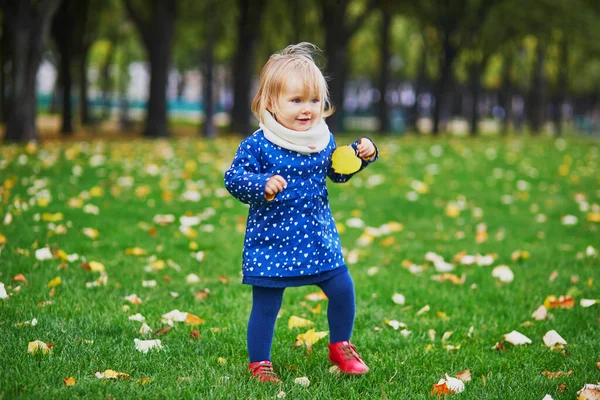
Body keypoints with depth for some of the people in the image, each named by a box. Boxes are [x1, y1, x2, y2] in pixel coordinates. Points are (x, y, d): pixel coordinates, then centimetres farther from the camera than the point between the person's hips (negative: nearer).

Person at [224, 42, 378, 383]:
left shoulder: (324, 140, 3)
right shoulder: (257, 145, -14)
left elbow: (338, 172, 19)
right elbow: (234, 178, -15)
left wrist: (362, 154, 3)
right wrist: (263, 186, -32)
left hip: (318, 237, 4)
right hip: (271, 239, -4)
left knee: (342, 289, 7)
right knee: (266, 304, 3)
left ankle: (340, 346, 31)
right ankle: (259, 363, 21)